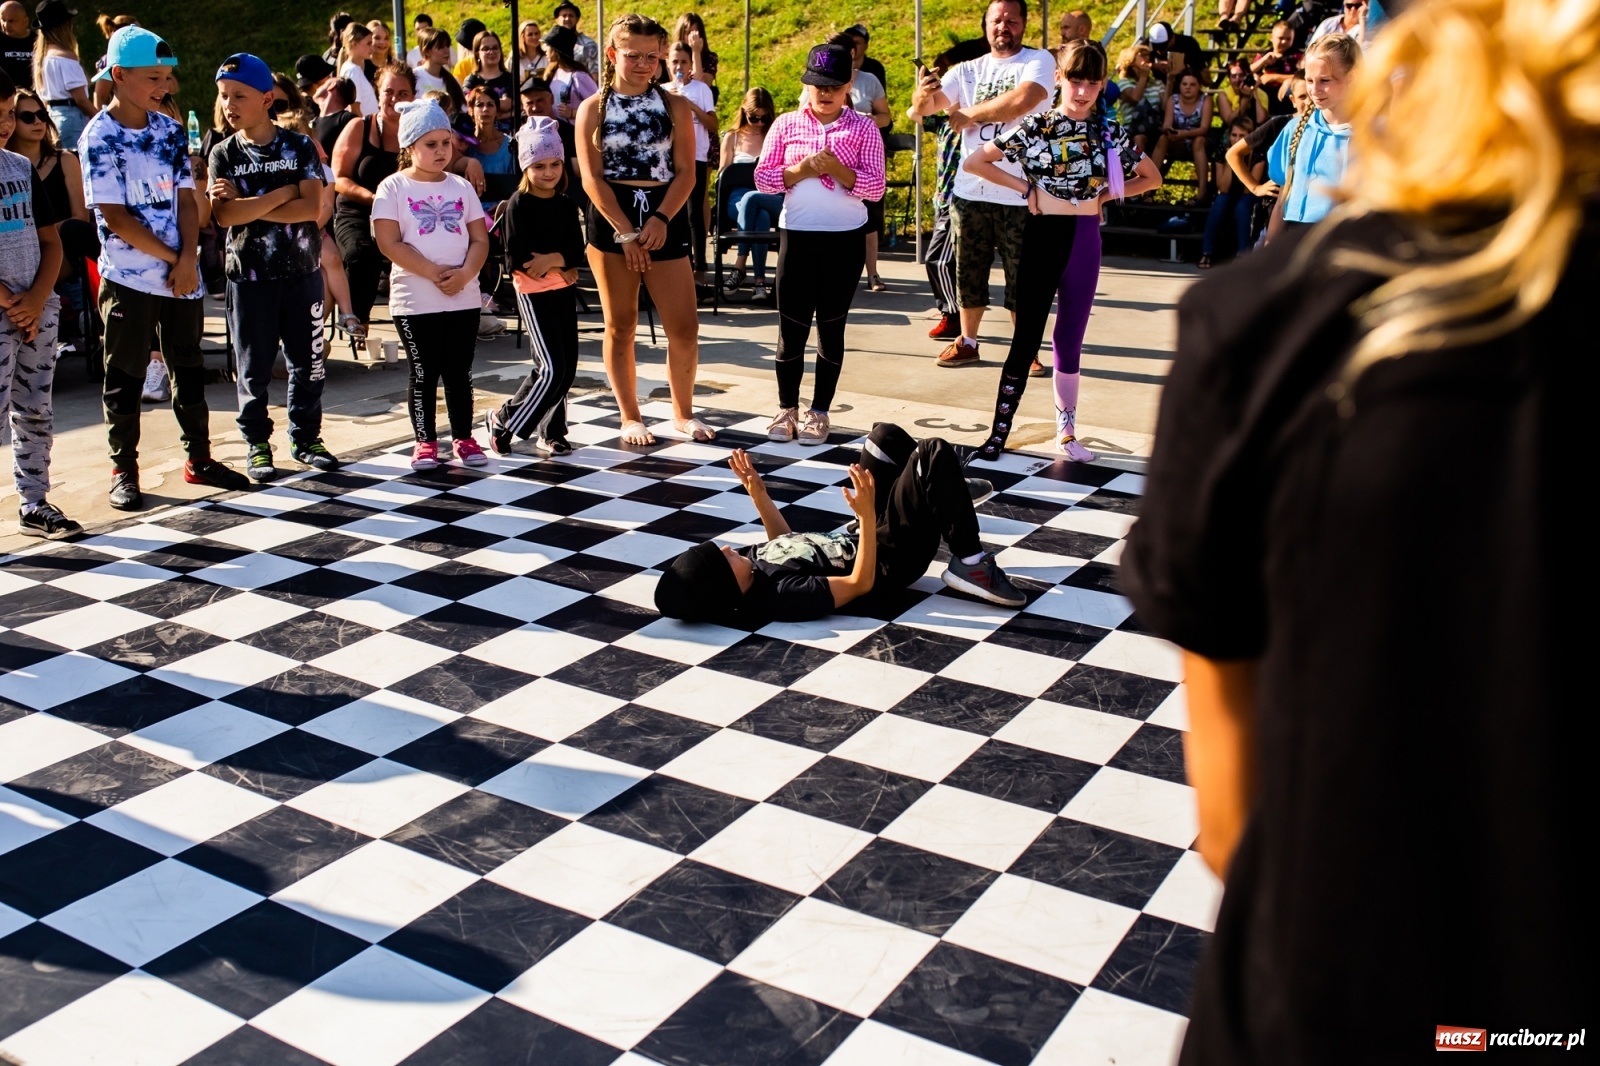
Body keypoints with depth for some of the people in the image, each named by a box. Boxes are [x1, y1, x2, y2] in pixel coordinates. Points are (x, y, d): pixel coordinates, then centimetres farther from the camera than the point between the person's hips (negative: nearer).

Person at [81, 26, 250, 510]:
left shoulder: (171, 131, 6)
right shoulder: (99, 137, -9)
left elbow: (186, 201, 4)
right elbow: (115, 217, -13)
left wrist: (187, 259, -9)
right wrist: (169, 257, -10)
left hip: (181, 274, 5)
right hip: (128, 280, -5)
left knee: (189, 369, 12)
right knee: (125, 378, 4)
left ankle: (200, 460, 23)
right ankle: (124, 470, 14)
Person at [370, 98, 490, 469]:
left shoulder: (461, 186, 9)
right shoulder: (393, 187, -3)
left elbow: (480, 239, 6)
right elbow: (389, 243, -11)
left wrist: (465, 273, -14)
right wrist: (434, 273, -18)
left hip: (463, 297, 3)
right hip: (414, 300, -3)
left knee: (459, 371, 8)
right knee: (423, 373, 4)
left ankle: (464, 438, 18)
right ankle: (425, 442, 14)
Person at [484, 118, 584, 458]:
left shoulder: (566, 205, 8)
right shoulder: (519, 204, -9)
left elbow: (577, 251, 1)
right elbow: (517, 258, -15)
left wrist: (554, 259, -18)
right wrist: (560, 266, -13)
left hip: (564, 290, 6)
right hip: (533, 293, -6)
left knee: (567, 366, 6)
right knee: (551, 368, -11)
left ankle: (551, 432, 19)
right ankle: (503, 420, 5)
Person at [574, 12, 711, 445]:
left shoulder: (675, 106, 6)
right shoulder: (593, 108, 2)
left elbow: (685, 171, 0)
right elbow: (592, 178, -5)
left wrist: (660, 220, -15)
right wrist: (626, 233, -13)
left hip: (666, 219, 1)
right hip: (611, 219, -1)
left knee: (684, 326, -2)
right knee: (620, 326, 5)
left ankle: (683, 413, 16)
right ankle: (630, 418, 16)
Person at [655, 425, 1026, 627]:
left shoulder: (754, 558, -11)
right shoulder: (783, 595, -36)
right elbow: (860, 583, -31)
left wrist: (758, 495, 1)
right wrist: (868, 514, -39)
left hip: (853, 538, 9)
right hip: (887, 561, -9)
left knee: (885, 434, 11)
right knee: (936, 454, -22)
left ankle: (946, 495, 32)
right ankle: (971, 565, -7)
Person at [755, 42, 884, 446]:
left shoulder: (864, 128, 1)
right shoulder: (786, 124, 4)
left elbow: (875, 187, -5)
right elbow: (762, 177, 1)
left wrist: (837, 169, -19)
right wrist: (801, 170, -15)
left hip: (846, 238, -1)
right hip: (796, 235, 1)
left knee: (832, 326, 6)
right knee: (791, 325, 2)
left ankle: (819, 412, 14)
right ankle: (787, 410, 15)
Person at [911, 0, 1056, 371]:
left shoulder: (1039, 61, -3)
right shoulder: (968, 70, 9)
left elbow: (1024, 99, -23)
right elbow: (924, 108, 0)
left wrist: (970, 114, -11)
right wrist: (923, 95, -25)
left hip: (1020, 193, -4)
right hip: (969, 190, 4)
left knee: (1022, 276, 4)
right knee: (969, 271, 12)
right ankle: (967, 343, 23)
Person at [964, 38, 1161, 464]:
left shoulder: (1110, 132, 3)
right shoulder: (1036, 127, -4)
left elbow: (1152, 177, 13)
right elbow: (973, 162, -4)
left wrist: (1104, 195, 1)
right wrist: (1024, 187, -7)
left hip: (1084, 239, 2)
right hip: (1042, 236, -2)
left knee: (1070, 341, 9)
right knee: (1027, 337, -2)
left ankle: (1066, 430, 19)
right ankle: (999, 429, 5)